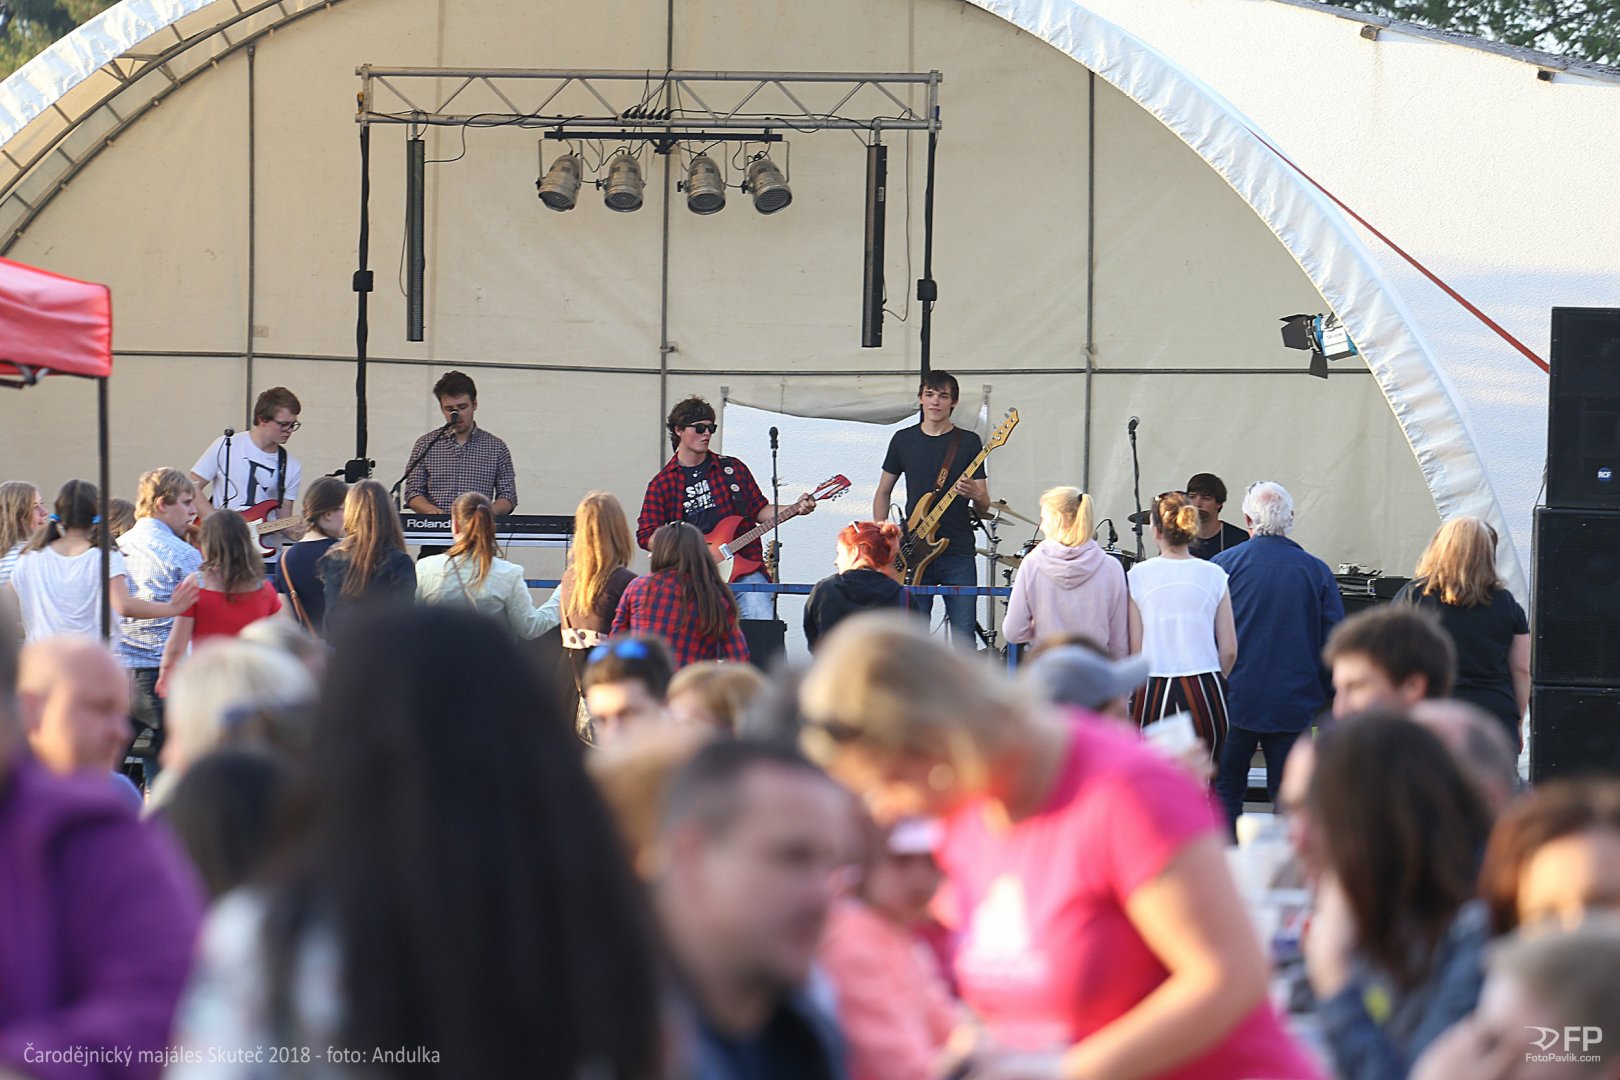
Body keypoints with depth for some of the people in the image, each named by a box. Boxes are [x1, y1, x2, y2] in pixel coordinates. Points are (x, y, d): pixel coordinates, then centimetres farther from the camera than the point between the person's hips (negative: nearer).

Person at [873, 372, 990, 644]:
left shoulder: (968, 442, 4)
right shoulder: (904, 440, 9)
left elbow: (984, 507, 3)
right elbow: (883, 493, 18)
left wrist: (975, 495, -20)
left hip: (958, 553, -2)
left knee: (964, 639, -7)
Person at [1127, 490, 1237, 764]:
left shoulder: (1139, 575, -1)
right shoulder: (1213, 575, 1)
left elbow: (1134, 649, 0)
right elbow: (1229, 650, 2)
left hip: (1154, 692, -1)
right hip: (1205, 692, 1)